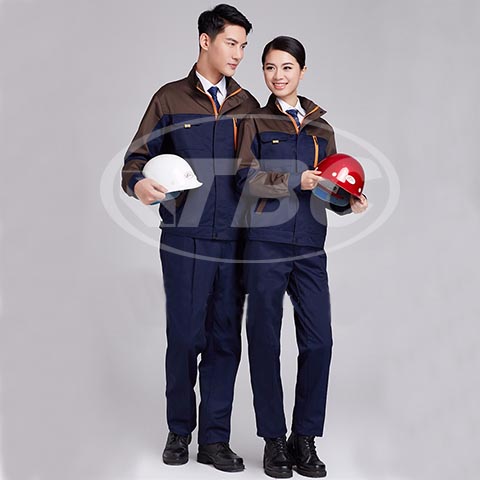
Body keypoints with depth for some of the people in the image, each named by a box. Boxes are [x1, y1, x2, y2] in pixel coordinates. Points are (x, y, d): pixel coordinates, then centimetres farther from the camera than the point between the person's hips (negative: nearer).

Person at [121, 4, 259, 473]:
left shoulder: (247, 104, 13)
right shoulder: (170, 99, 4)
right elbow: (136, 158, 3)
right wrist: (138, 184, -18)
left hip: (234, 240, 3)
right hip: (185, 240, -3)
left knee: (225, 338, 4)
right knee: (185, 336, 2)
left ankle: (214, 438, 13)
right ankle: (179, 430, 20)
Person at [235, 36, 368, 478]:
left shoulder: (321, 129, 16)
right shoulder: (255, 122, 6)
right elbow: (247, 180, -5)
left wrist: (349, 204, -2)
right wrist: (297, 180, -15)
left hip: (310, 247, 3)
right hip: (266, 244, -3)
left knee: (318, 342, -3)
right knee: (265, 342, 1)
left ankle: (305, 438, 11)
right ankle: (274, 438, 13)